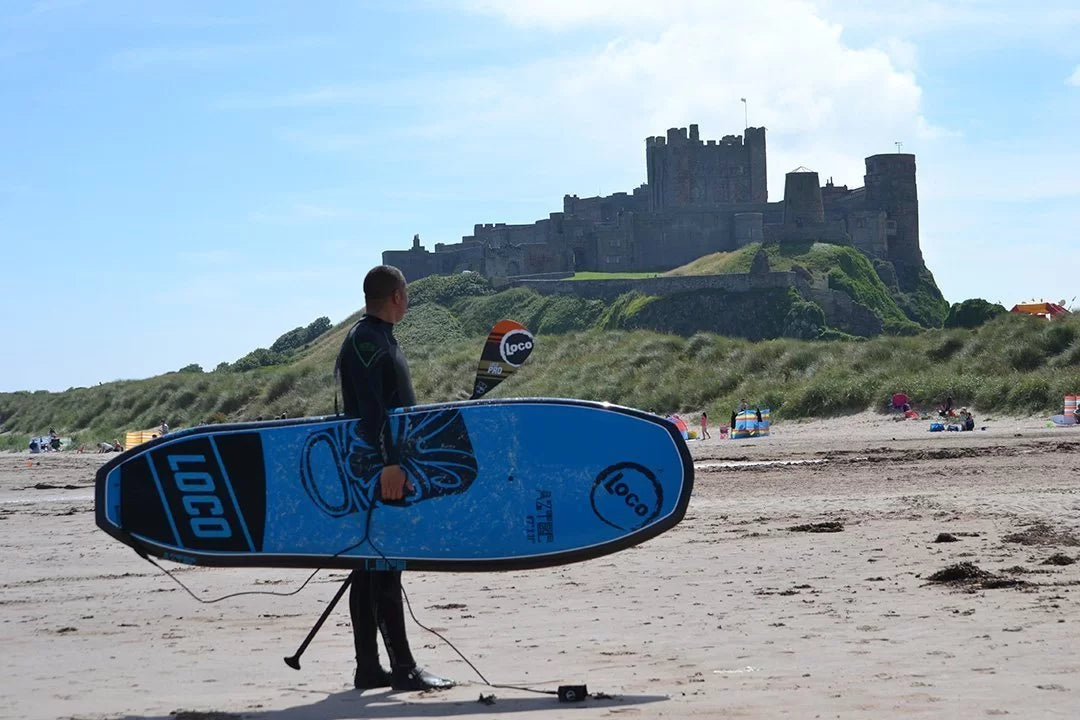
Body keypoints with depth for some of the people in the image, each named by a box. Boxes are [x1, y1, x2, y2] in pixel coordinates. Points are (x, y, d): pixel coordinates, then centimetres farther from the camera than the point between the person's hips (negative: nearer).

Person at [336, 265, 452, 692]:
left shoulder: (381, 338, 20)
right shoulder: (365, 341, -12)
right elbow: (371, 409, -22)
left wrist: (400, 464, 26)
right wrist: (388, 464, -29)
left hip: (386, 470, 10)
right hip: (376, 472, -10)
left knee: (370, 568, 10)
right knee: (382, 569, -9)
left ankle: (368, 669, 13)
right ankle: (403, 668, -10)